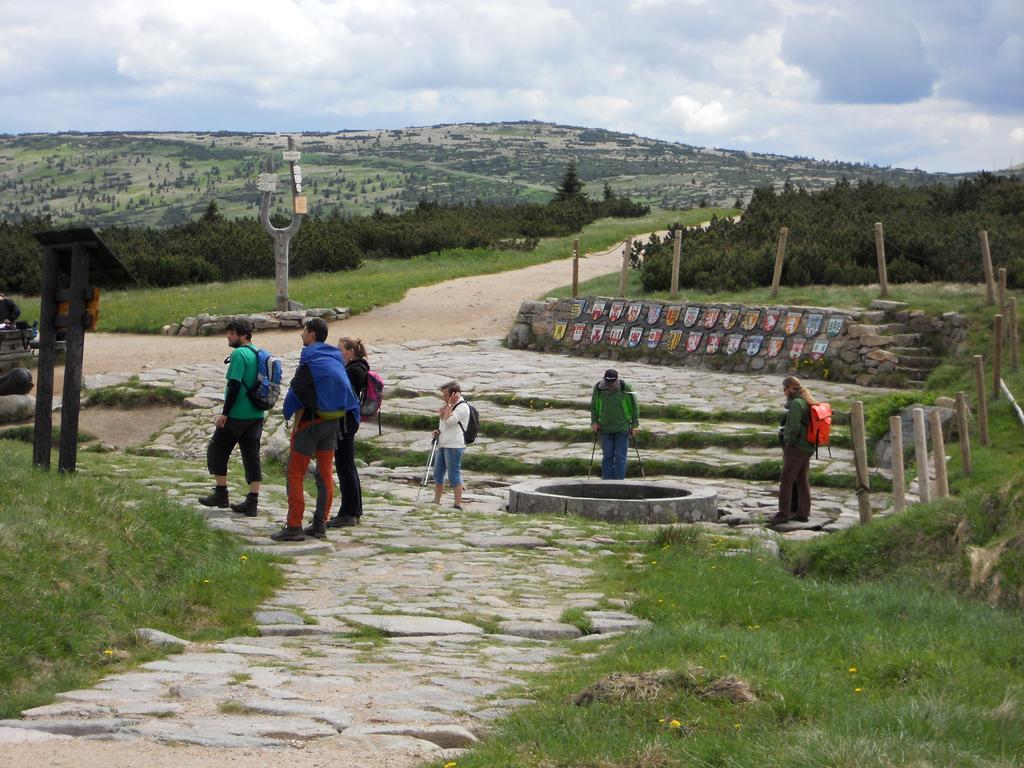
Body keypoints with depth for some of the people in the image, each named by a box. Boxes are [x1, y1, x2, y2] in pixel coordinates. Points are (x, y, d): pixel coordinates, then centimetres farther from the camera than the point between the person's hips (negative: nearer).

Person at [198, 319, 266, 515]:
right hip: (256, 415, 8)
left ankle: (221, 494, 10)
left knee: (217, 449, 8)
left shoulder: (239, 354, -14)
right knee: (252, 455, 6)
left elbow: (234, 385, -20)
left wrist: (225, 413, -18)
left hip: (237, 415, -8)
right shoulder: (258, 354, 13)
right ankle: (252, 502, 3)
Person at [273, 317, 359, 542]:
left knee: (295, 473, -3)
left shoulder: (309, 359, -13)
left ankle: (294, 525, -7)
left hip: (311, 421, -7)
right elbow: (343, 391, 13)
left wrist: (296, 423, -10)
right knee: (326, 473, 9)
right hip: (333, 422, 7)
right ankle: (320, 524, 11)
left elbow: (300, 394, -16)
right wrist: (337, 419, 16)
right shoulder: (335, 357, 10)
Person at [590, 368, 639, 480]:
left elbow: (634, 407, 0)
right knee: (607, 456, 4)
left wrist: (635, 425, -2)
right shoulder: (598, 388, -5)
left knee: (620, 457, -2)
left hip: (622, 429, -2)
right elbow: (594, 406, 10)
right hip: (605, 429, 2)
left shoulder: (626, 388, -9)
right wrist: (594, 421, 0)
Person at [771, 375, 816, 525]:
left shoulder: (796, 404, -17)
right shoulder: (808, 403, 12)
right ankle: (803, 513, 16)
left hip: (796, 447, -9)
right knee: (802, 480, 13)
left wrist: (788, 444, -11)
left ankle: (783, 514, -4)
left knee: (786, 480, -5)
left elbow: (794, 428, -22)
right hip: (808, 447, 9)